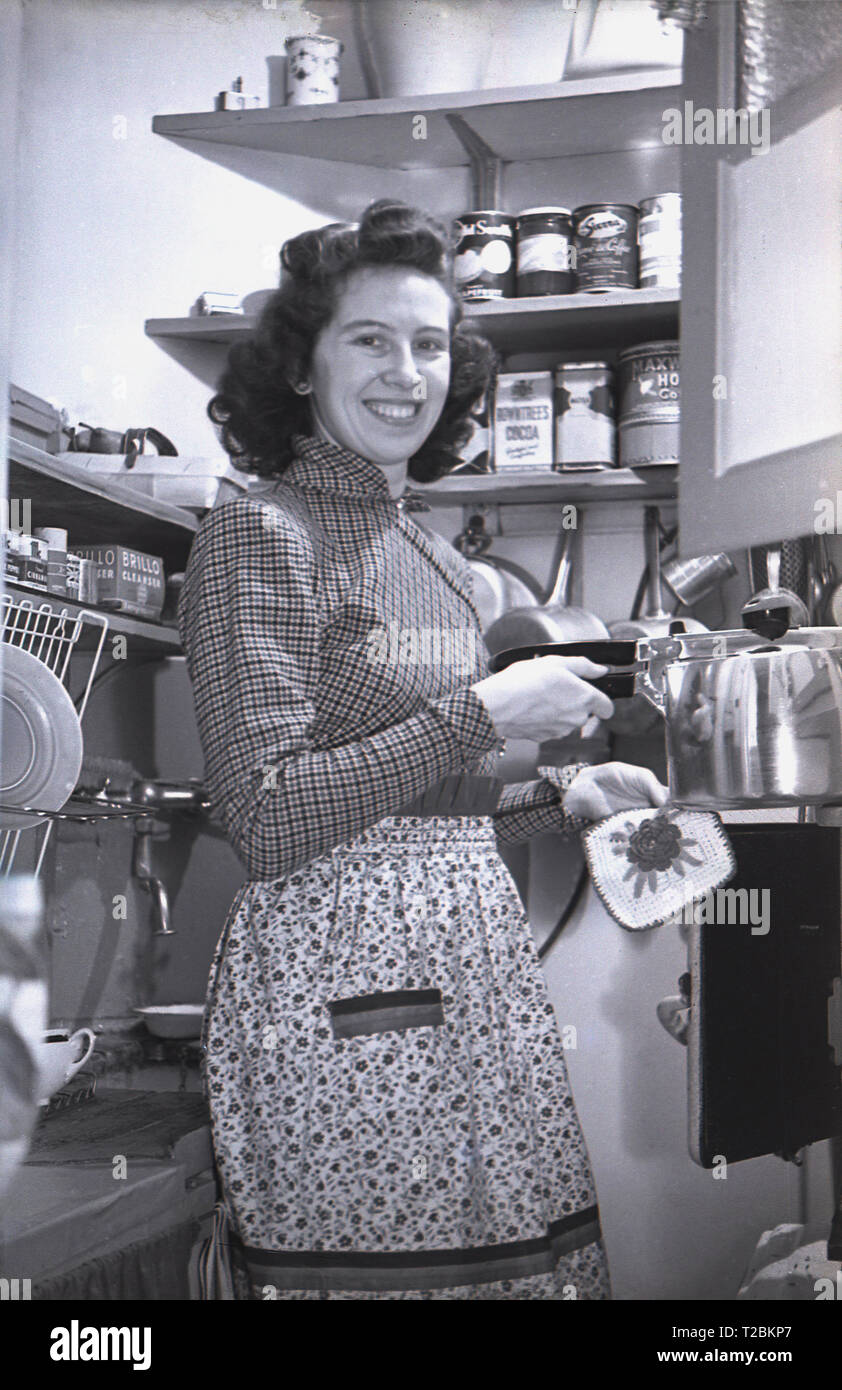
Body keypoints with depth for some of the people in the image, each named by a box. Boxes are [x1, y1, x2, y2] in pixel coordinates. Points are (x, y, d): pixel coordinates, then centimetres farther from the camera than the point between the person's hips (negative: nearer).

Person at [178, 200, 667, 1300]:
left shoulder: (430, 553, 16)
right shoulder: (260, 531, -8)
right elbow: (269, 821, -17)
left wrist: (567, 797, 8)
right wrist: (485, 713, -14)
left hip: (475, 957, 8)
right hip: (337, 979, -8)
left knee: (530, 1257, 8)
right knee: (374, 1265, -3)